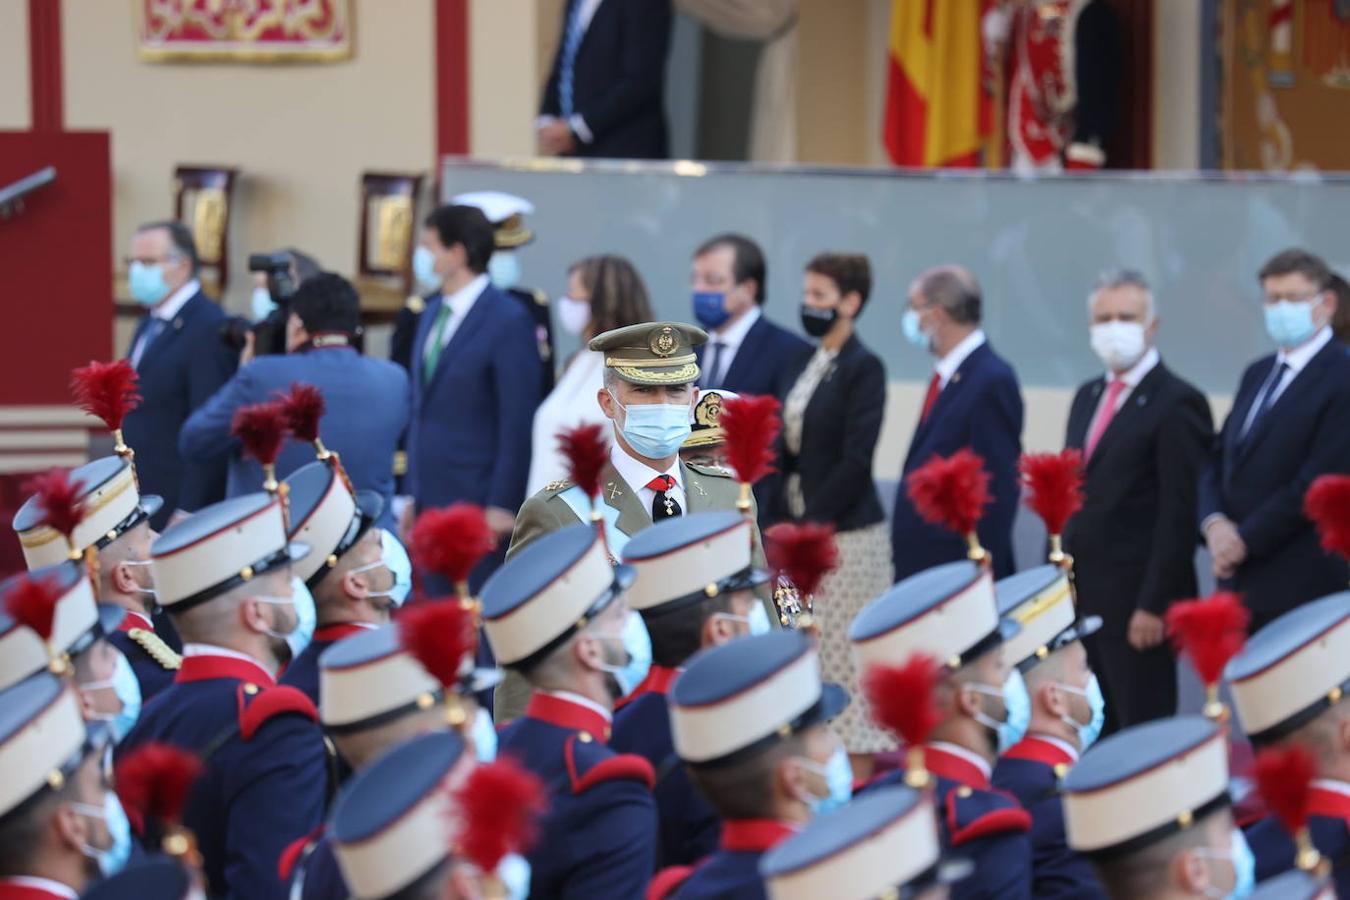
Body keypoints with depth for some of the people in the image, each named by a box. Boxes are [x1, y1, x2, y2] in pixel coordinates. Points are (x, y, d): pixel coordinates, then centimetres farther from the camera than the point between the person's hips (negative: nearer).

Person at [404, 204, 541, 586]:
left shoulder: (509, 321, -11)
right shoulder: (433, 314, 14)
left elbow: (518, 421, -13)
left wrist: (504, 505, -15)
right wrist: (414, 496, 15)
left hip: (478, 506, -8)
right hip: (432, 498, 8)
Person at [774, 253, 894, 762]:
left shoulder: (864, 368, -10)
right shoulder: (806, 365, 14)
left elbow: (855, 460, -15)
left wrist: (814, 524, -16)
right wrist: (782, 522, 4)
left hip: (846, 532, -8)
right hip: (802, 528, 8)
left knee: (845, 653, -4)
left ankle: (858, 761, 1)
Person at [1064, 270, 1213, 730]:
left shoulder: (1178, 403, -10)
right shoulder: (1088, 397, 16)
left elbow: (1179, 514, -14)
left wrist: (1153, 606, -18)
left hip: (1137, 602, -8)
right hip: (1080, 598, 8)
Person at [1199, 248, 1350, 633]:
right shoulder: (1258, 374, 18)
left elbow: (1319, 481, -15)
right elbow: (1219, 460, 16)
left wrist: (1245, 539, -12)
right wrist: (1214, 522, -4)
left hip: (1301, 585, -7)